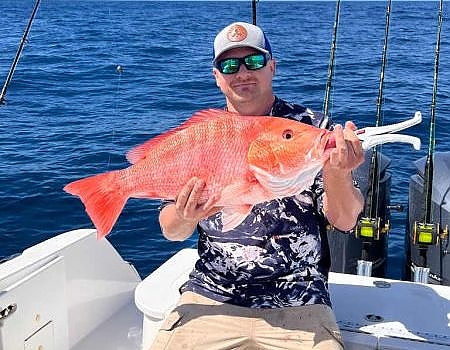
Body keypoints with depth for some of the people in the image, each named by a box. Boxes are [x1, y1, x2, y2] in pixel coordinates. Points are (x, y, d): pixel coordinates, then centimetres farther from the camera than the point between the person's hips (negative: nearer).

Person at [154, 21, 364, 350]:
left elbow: (345, 221, -6)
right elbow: (172, 232, 4)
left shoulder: (312, 127, 0)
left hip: (298, 307, -1)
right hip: (211, 298, 2)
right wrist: (184, 217, -19)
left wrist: (337, 173, -27)